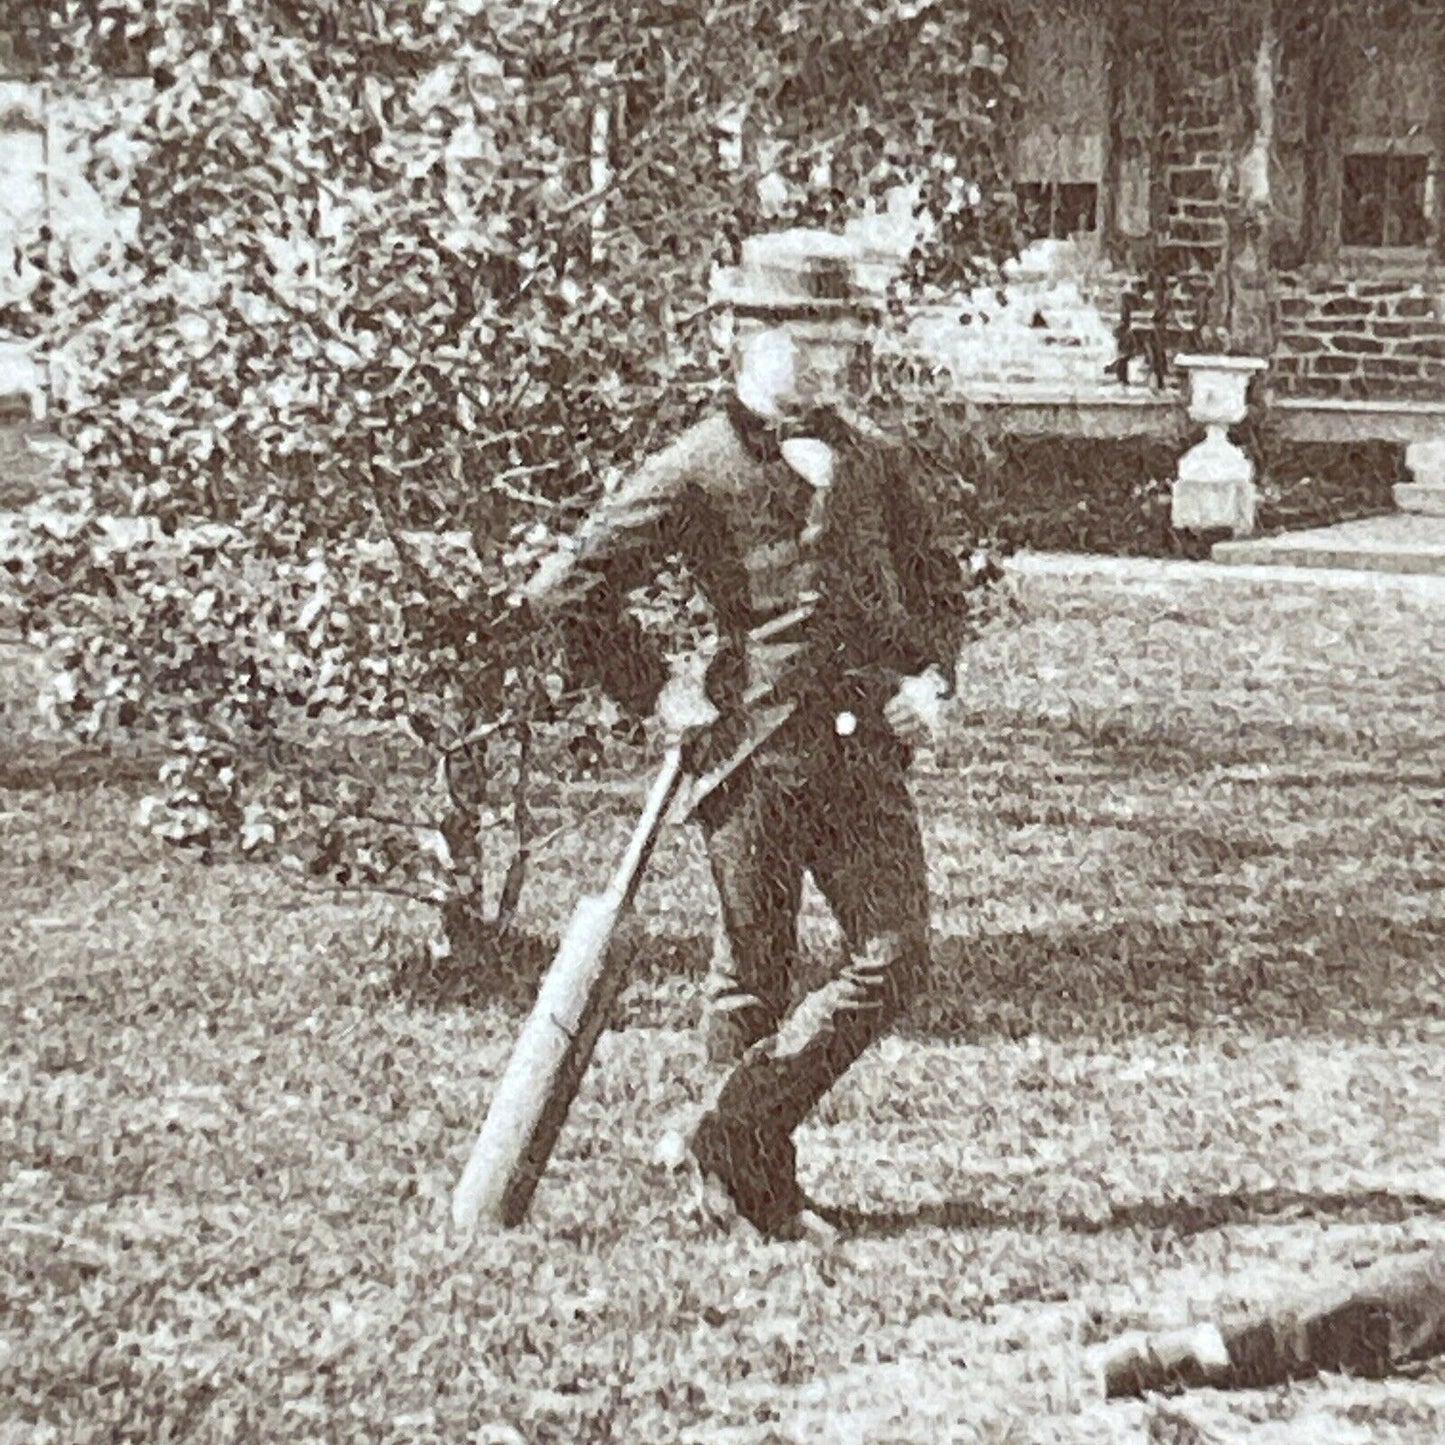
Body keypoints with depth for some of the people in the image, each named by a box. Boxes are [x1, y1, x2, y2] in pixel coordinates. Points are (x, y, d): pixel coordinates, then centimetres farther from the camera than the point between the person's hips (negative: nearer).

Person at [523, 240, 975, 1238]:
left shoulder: (869, 457, 14)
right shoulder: (699, 469, -2)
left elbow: (941, 584, 25)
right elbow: (569, 587, -2)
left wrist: (931, 679, 7)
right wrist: (653, 696, -2)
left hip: (866, 750, 4)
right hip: (754, 752, -4)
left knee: (896, 961, -5)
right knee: (754, 982, 6)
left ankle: (738, 1138, 9)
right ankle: (764, 1192, 23)